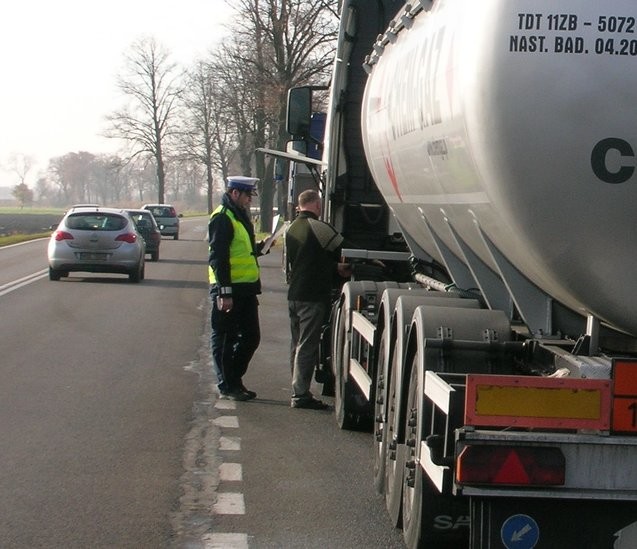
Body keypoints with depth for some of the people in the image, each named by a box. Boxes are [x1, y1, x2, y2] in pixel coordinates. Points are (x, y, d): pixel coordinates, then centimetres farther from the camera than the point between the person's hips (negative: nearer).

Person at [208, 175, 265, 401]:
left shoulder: (240, 216, 18)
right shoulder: (222, 218, -13)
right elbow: (218, 257, -19)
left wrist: (260, 247, 10)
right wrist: (224, 292, -22)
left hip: (245, 288, 10)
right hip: (229, 290, -10)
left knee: (251, 337, 13)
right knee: (225, 338, 0)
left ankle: (234, 380, 23)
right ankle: (226, 385, 7)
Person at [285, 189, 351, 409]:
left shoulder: (292, 229, 14)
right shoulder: (318, 227, -13)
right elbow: (344, 248, -5)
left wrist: (336, 267, 20)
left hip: (294, 295, 9)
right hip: (313, 297, -9)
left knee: (297, 344, 15)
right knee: (307, 346, -6)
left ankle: (298, 391, 21)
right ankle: (301, 394, -6)